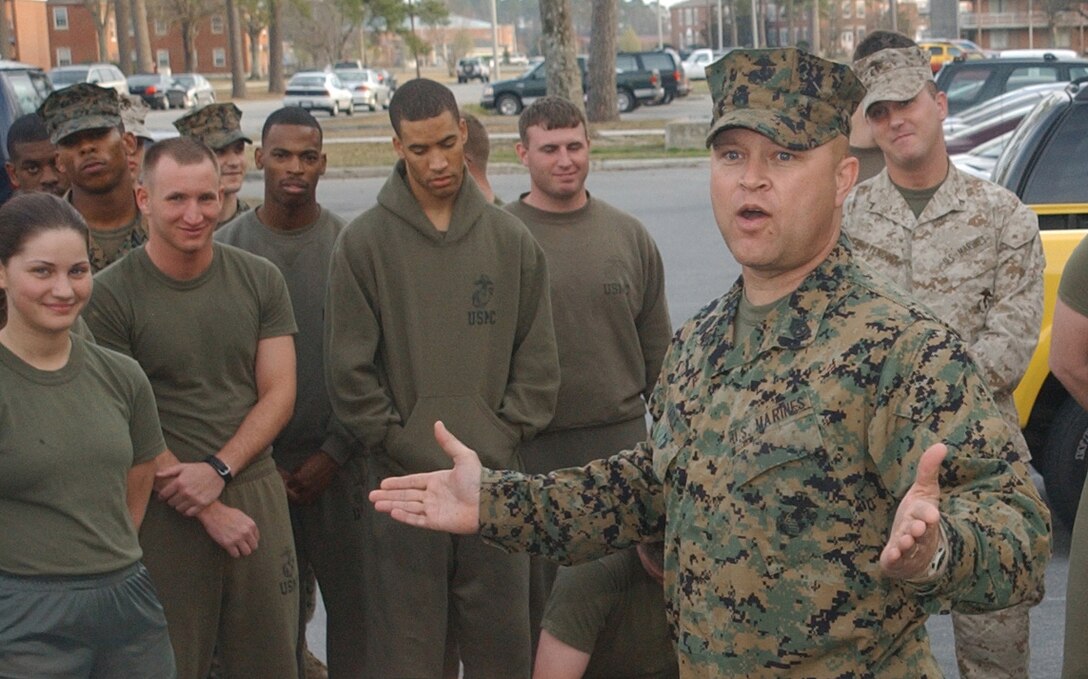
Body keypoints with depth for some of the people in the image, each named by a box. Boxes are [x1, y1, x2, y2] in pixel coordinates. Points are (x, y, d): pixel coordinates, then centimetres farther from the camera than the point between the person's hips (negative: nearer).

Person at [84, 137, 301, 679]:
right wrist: (208, 510, -11)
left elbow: (279, 393, 3)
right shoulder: (109, 296, -7)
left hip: (256, 490, 3)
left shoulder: (260, 280, 4)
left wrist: (219, 471, -13)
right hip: (163, 509, -3)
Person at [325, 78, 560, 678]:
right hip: (403, 481, -2)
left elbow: (537, 359, 8)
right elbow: (349, 370, -3)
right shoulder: (364, 242, -1)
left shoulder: (511, 239, 7)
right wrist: (403, 445, -7)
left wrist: (506, 435, -2)